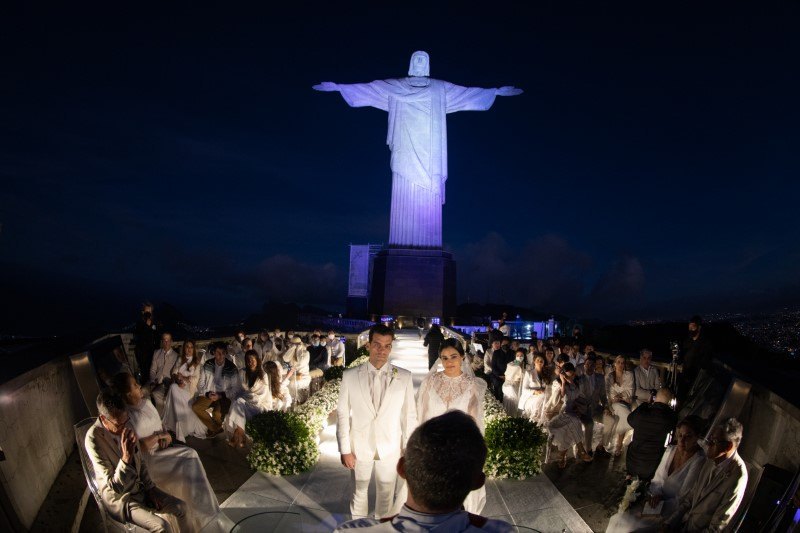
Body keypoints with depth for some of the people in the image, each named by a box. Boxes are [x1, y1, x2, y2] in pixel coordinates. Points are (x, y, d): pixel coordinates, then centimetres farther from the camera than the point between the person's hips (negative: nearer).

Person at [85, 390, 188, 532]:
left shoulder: (124, 427, -7)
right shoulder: (93, 439, -27)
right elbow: (115, 487, -28)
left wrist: (150, 488, 1)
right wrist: (126, 456, -40)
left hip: (139, 487, 6)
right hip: (119, 497, -6)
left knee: (181, 507, -1)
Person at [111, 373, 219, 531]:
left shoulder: (145, 403, 6)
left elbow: (160, 424, 16)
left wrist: (166, 434, -5)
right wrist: (158, 436, -14)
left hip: (161, 449, 7)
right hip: (148, 460, -7)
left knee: (190, 455, -14)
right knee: (188, 465, -19)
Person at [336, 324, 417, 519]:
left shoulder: (404, 377, -9)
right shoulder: (350, 376, -9)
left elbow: (409, 415, -3)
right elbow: (343, 414, -4)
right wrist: (345, 450, -4)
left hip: (390, 449, 0)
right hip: (359, 447, 0)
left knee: (386, 495, 16)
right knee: (359, 492, 18)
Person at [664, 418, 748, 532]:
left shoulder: (737, 475, -20)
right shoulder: (709, 460, 0)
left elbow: (719, 524, -16)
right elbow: (689, 496, 5)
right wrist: (668, 524, -2)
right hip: (683, 523, 5)